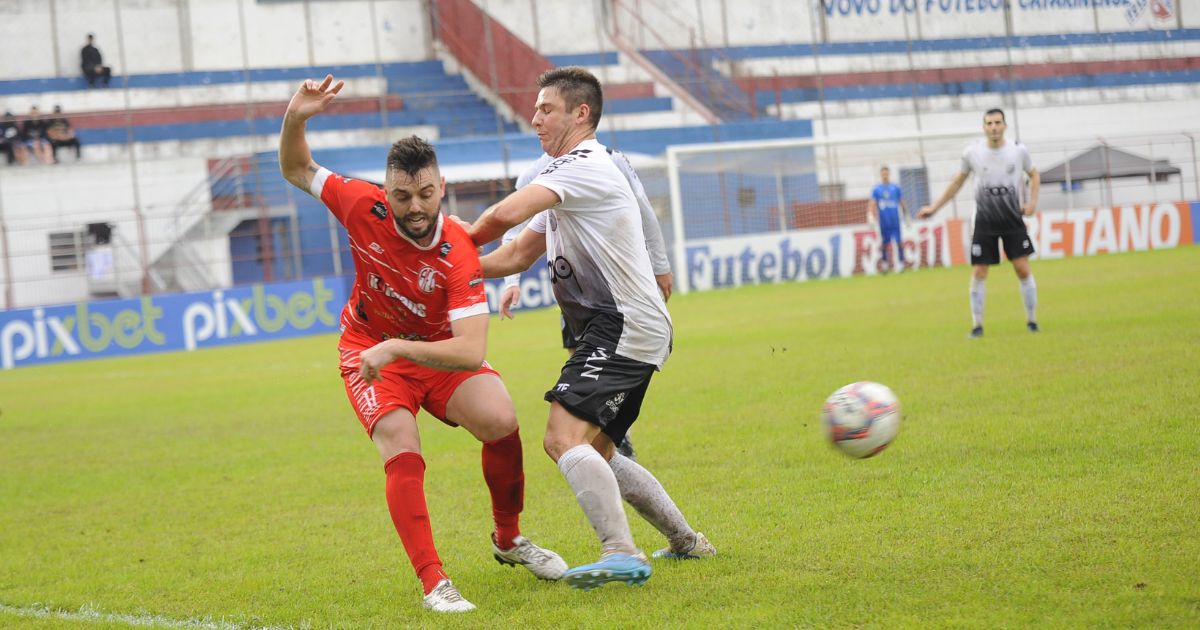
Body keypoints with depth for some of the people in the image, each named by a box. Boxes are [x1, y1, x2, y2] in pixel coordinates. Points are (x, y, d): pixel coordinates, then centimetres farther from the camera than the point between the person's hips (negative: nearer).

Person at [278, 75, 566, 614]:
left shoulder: (459, 254, -30)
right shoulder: (364, 208, -22)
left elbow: (472, 351, -36)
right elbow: (297, 171, -4)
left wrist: (396, 348, -40)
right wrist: (295, 119, -23)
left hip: (438, 355, 0)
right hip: (370, 352, 0)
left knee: (501, 421, -20)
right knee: (403, 454, -22)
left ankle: (508, 541, 6)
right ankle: (433, 583, -14)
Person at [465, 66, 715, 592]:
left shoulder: (586, 165, -13)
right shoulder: (563, 176, 21)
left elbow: (504, 215, -25)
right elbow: (518, 255, 20)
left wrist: (462, 240, -4)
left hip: (625, 325, -11)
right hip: (613, 331, 11)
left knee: (564, 439, -21)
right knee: (596, 453, 18)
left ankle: (621, 553, -26)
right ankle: (685, 541, 26)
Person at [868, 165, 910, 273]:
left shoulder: (896, 188, 7)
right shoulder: (876, 189, 4)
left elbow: (902, 204, 12)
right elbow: (872, 205, 1)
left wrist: (906, 218, 13)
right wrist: (874, 218, -12)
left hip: (895, 221, 0)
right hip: (883, 222, 0)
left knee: (898, 242, -6)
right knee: (884, 243, 4)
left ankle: (901, 263, -2)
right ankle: (884, 262, 17)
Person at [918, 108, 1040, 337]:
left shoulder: (1019, 150, -4)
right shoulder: (972, 153, -4)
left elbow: (1034, 175, 13)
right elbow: (958, 182, 11)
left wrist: (1032, 201, -2)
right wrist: (934, 207, 9)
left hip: (1013, 220, 0)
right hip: (984, 221, 0)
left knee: (1023, 269, -5)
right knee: (978, 273, -2)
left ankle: (1031, 320, 9)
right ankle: (977, 325, 7)